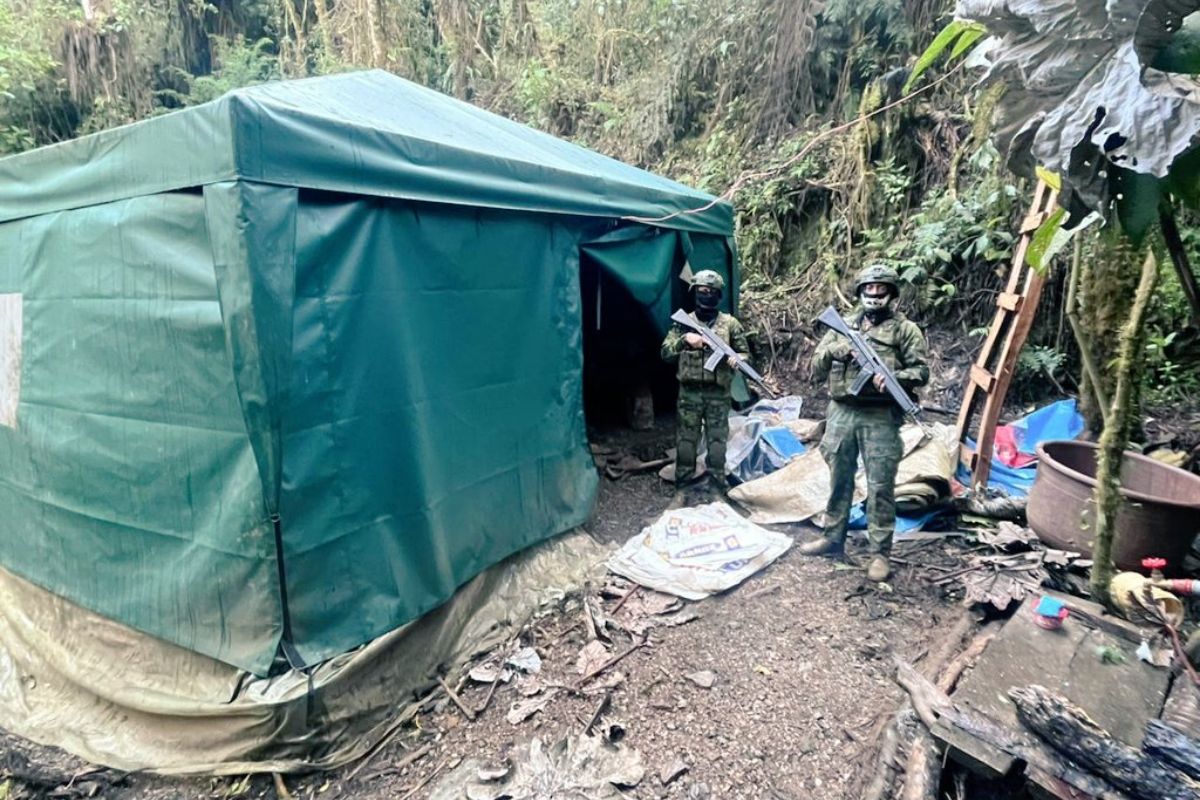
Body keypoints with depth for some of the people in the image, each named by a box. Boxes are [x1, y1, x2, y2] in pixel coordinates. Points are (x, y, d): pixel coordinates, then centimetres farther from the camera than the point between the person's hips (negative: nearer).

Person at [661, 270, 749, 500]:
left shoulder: (730, 323, 4)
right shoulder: (683, 322, 6)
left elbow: (745, 353, 9)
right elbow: (665, 352, 1)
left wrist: (735, 359, -13)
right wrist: (684, 340, -16)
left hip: (718, 394, 0)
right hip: (689, 393, 1)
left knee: (717, 443, 4)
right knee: (685, 442, 5)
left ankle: (716, 490, 15)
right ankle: (682, 488, 16)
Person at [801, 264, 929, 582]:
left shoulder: (905, 329, 4)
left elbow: (921, 371, -2)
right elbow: (816, 369, 11)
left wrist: (893, 378, -21)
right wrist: (833, 350, -10)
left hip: (880, 417, -3)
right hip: (841, 413, 4)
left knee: (880, 487, 0)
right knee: (839, 480, 13)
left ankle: (879, 553, 9)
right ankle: (832, 538, 27)